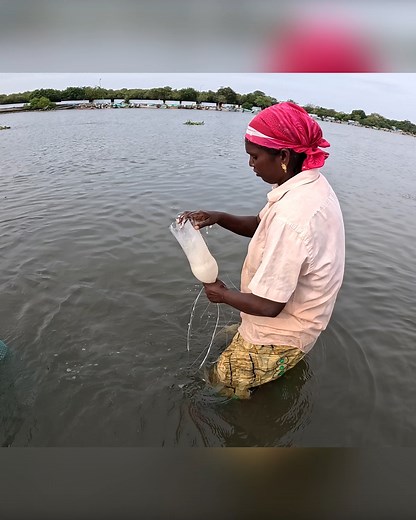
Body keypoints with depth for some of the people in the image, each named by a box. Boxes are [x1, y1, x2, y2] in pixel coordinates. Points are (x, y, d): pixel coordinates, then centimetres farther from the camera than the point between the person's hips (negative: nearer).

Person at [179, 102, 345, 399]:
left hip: (278, 338, -9)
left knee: (220, 384, 10)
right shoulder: (312, 184, -6)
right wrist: (218, 218, -9)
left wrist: (223, 294, -13)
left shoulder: (291, 215, -36)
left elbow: (268, 305, -31)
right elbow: (263, 226, 7)